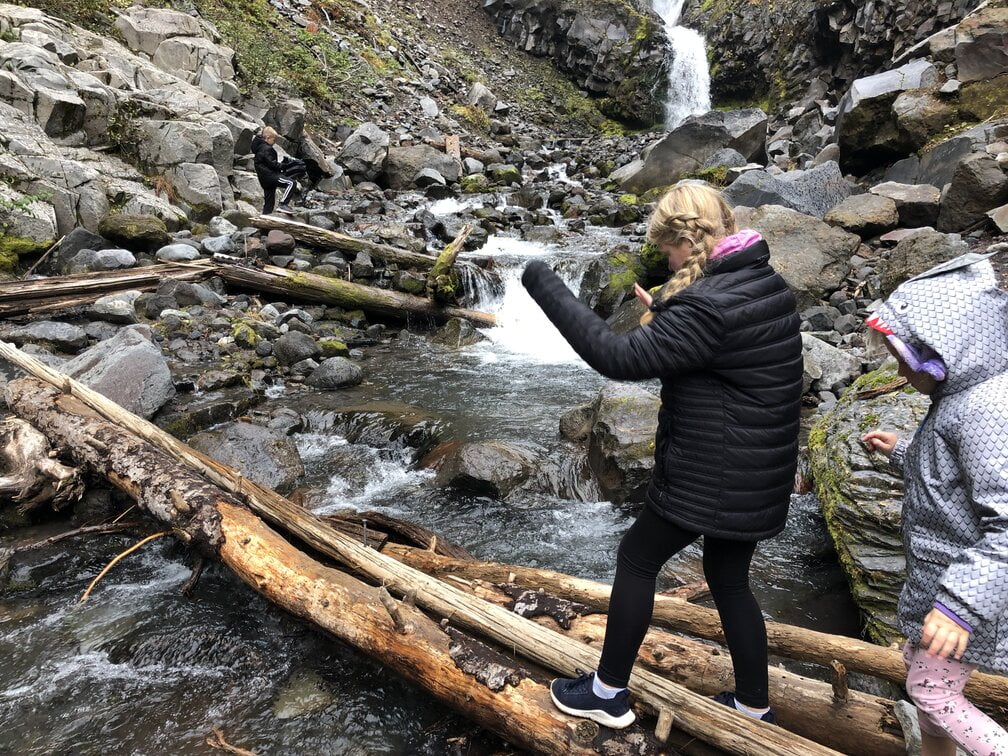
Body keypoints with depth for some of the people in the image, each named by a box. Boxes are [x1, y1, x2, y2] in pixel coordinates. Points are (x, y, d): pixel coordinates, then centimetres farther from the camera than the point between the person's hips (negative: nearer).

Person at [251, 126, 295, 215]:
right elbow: (272, 163, -19)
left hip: (265, 178, 10)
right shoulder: (266, 149, -13)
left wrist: (279, 165, 17)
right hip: (269, 175, -10)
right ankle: (283, 204, -22)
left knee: (269, 200, 14)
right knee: (290, 183, -17)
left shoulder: (260, 146, 19)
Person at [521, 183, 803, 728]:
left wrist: (546, 288, -23)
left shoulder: (708, 306, -25)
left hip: (712, 476, -9)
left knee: (636, 559, 9)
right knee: (729, 579, 21)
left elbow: (620, 359, -28)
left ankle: (609, 692, 24)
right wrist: (664, 318, 12)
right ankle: (754, 706, 35)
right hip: (758, 473, 9)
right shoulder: (766, 283, 6)